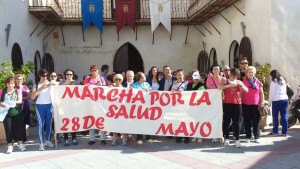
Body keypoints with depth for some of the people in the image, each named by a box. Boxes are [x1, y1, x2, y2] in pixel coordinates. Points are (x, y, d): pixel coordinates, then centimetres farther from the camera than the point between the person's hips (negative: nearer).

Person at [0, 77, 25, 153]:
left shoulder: (18, 91, 3)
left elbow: (20, 101, -7)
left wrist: (14, 102, -26)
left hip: (17, 113, 0)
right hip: (7, 114, 0)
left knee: (19, 127, 3)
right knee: (8, 129, 1)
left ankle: (21, 144, 14)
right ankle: (10, 145, 9)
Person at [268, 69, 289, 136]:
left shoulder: (273, 81, -5)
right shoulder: (283, 81, 15)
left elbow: (272, 93, -6)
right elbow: (285, 91, 17)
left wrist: (269, 102, 1)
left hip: (276, 100, -6)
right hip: (285, 99, 6)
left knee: (275, 116, 6)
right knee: (284, 116, 6)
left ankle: (275, 131, 13)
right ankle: (284, 132, 7)